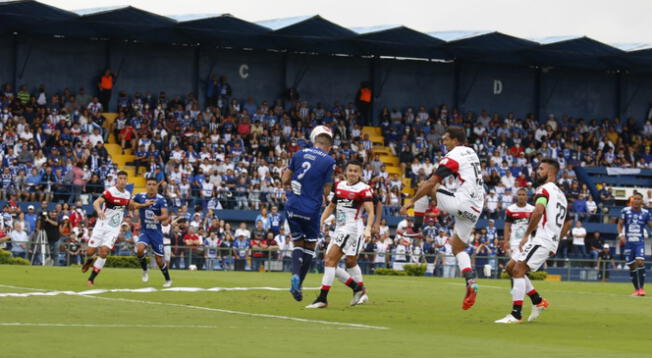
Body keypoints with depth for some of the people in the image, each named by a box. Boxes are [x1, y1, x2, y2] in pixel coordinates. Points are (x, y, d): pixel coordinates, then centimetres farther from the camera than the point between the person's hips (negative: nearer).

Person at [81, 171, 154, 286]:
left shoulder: (127, 195, 5)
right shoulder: (110, 192, -14)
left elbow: (130, 206, 28)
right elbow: (96, 202, -30)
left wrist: (144, 205, 18)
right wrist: (99, 211, -51)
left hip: (114, 229, 3)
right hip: (102, 225, -3)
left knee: (104, 252, -12)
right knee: (91, 251, -3)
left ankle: (91, 279, -2)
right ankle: (90, 260, 37)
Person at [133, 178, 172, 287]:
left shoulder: (161, 199, -11)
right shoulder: (140, 196, -4)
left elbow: (165, 216, -23)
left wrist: (158, 218, -42)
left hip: (156, 232, -1)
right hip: (144, 230, 1)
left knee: (159, 260, 1)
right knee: (140, 249, -27)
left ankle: (168, 280, 24)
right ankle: (145, 270, 0)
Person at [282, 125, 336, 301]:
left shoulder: (299, 154, 4)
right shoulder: (329, 161, -6)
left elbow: (285, 180, 8)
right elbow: (326, 192, -5)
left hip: (292, 206, 3)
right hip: (311, 209, -3)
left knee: (298, 244, 16)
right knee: (310, 246, 13)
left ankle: (295, 275, -9)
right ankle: (299, 284, 5)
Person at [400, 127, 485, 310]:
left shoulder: (453, 156, -8)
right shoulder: (471, 153, 18)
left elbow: (432, 182, -12)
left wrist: (411, 201, -7)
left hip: (462, 203, -8)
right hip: (476, 208, 8)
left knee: (425, 187, 4)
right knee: (458, 247, 16)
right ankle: (471, 284, 3)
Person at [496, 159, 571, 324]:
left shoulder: (544, 189, -7)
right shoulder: (561, 194, 24)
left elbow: (538, 211, -26)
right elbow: (567, 223, 29)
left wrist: (526, 235, -20)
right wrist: (555, 241, 27)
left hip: (541, 240, -10)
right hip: (551, 243, 10)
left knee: (518, 271, -15)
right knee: (511, 267, 14)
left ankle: (516, 315, -20)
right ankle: (538, 301, 13)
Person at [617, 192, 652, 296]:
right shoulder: (625, 211, 1)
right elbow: (620, 224, 5)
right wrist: (621, 235, -12)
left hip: (640, 242, -1)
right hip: (628, 242, 1)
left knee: (640, 262, -19)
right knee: (632, 266, 3)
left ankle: (641, 288, -13)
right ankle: (636, 289, 15)